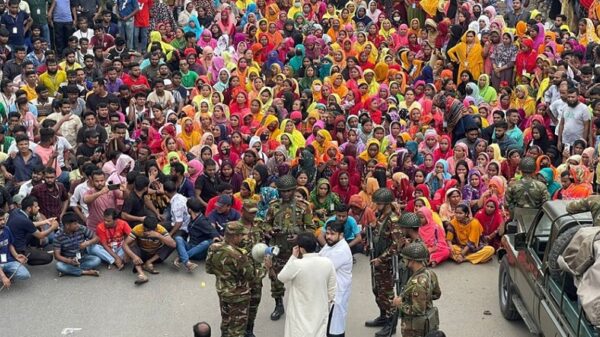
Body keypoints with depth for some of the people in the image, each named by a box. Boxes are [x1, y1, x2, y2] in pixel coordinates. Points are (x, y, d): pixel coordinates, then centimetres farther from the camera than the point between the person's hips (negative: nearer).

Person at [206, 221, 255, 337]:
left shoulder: (214, 248, -10)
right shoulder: (237, 255, -32)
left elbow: (209, 269, 3)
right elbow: (249, 275, -22)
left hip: (221, 291, 7)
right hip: (238, 295, -7)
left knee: (226, 321, 27)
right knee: (238, 325, 9)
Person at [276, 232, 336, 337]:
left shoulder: (296, 265, -22)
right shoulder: (328, 263, -9)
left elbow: (281, 277, -2)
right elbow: (331, 292, 0)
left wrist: (293, 257, 0)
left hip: (301, 317, -4)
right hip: (320, 315, 4)